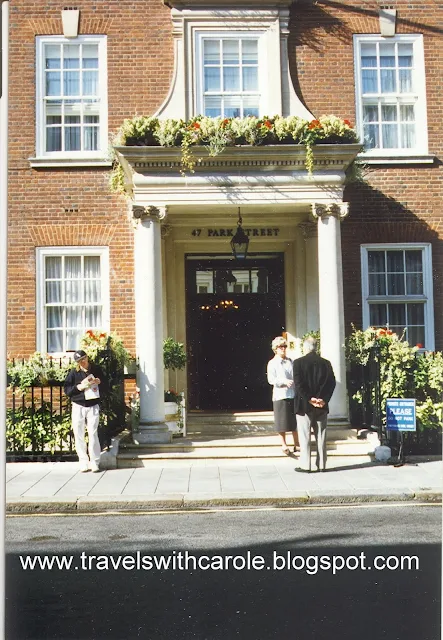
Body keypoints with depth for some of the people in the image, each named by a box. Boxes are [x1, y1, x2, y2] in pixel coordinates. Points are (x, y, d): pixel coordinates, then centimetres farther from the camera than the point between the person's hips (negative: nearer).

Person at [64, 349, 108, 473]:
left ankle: (94, 462, 1)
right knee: (79, 436, 3)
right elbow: (67, 390, -1)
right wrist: (80, 386, -15)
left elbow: (106, 387, 9)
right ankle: (83, 462, 12)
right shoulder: (73, 373, 2)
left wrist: (99, 382, -12)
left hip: (93, 407, -1)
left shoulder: (97, 370, 4)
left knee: (93, 434, -6)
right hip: (78, 407, 1)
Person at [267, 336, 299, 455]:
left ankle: (296, 443, 23)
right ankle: (284, 445, 15)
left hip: (293, 394, 4)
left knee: (295, 420, 10)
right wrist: (284, 382, -21)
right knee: (282, 422, 2)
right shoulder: (272, 363, -2)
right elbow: (271, 380, -9)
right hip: (280, 395, -4)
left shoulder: (290, 361, 10)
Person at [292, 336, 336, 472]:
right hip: (322, 405, 3)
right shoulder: (326, 363, 5)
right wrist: (324, 399, -5)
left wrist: (309, 399, -11)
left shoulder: (298, 362, -6)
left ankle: (305, 465, 3)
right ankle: (321, 465, 13)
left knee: (304, 436, 2)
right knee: (321, 436, 9)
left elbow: (298, 384, -14)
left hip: (304, 405, -3)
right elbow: (331, 383, -1)